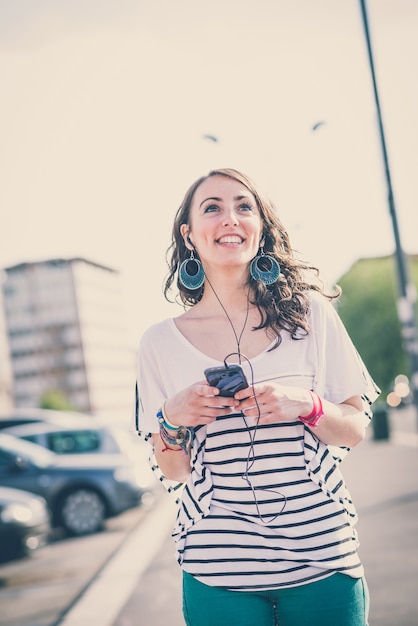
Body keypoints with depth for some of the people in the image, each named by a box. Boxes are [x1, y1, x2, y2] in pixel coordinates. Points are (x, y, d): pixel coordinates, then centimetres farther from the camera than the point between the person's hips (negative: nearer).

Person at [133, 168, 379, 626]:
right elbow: (172, 472, 7)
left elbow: (355, 430, 4)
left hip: (322, 556, 1)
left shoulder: (309, 313, 0)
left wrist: (306, 406, -15)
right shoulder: (161, 343, 0)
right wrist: (172, 422, -12)